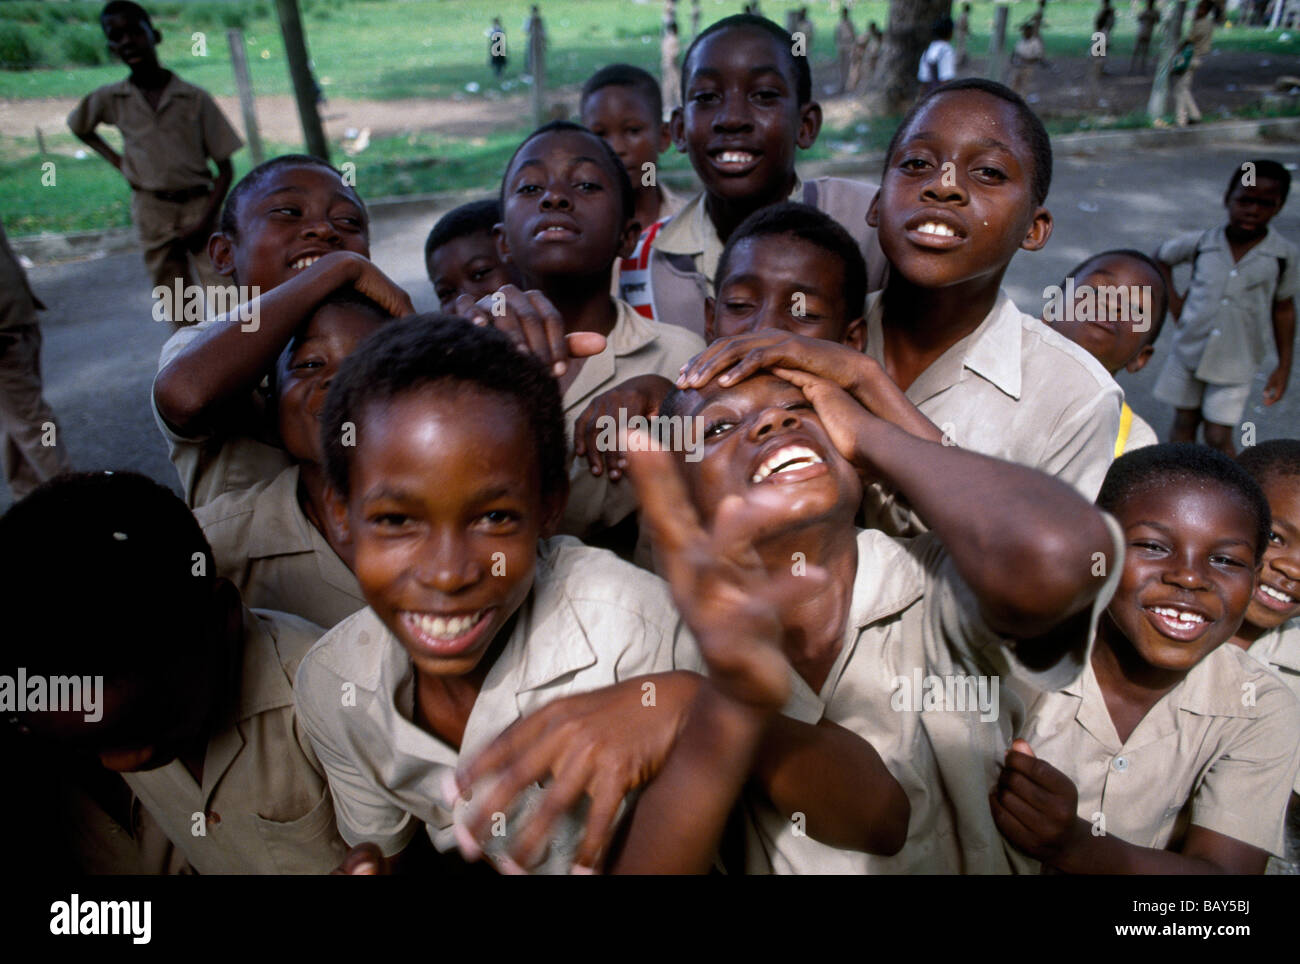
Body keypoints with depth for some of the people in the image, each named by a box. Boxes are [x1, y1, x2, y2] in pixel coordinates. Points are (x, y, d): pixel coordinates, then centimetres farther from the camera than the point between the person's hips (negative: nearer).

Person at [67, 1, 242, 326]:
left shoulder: (195, 99, -4)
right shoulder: (109, 100, 2)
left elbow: (225, 169, -2)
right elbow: (78, 127, 25)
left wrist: (205, 221, -11)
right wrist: (116, 160, 9)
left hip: (199, 204, -2)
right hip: (152, 211, 2)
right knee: (179, 311, 5)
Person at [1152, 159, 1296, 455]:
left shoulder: (1284, 255, -9)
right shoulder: (1202, 242, -8)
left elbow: (1283, 308, 2)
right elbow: (1162, 257, 12)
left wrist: (1284, 366, 3)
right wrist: (1173, 301, 3)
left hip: (1235, 362, -2)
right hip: (1189, 350, 2)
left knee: (1218, 437, -2)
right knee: (1184, 422, 13)